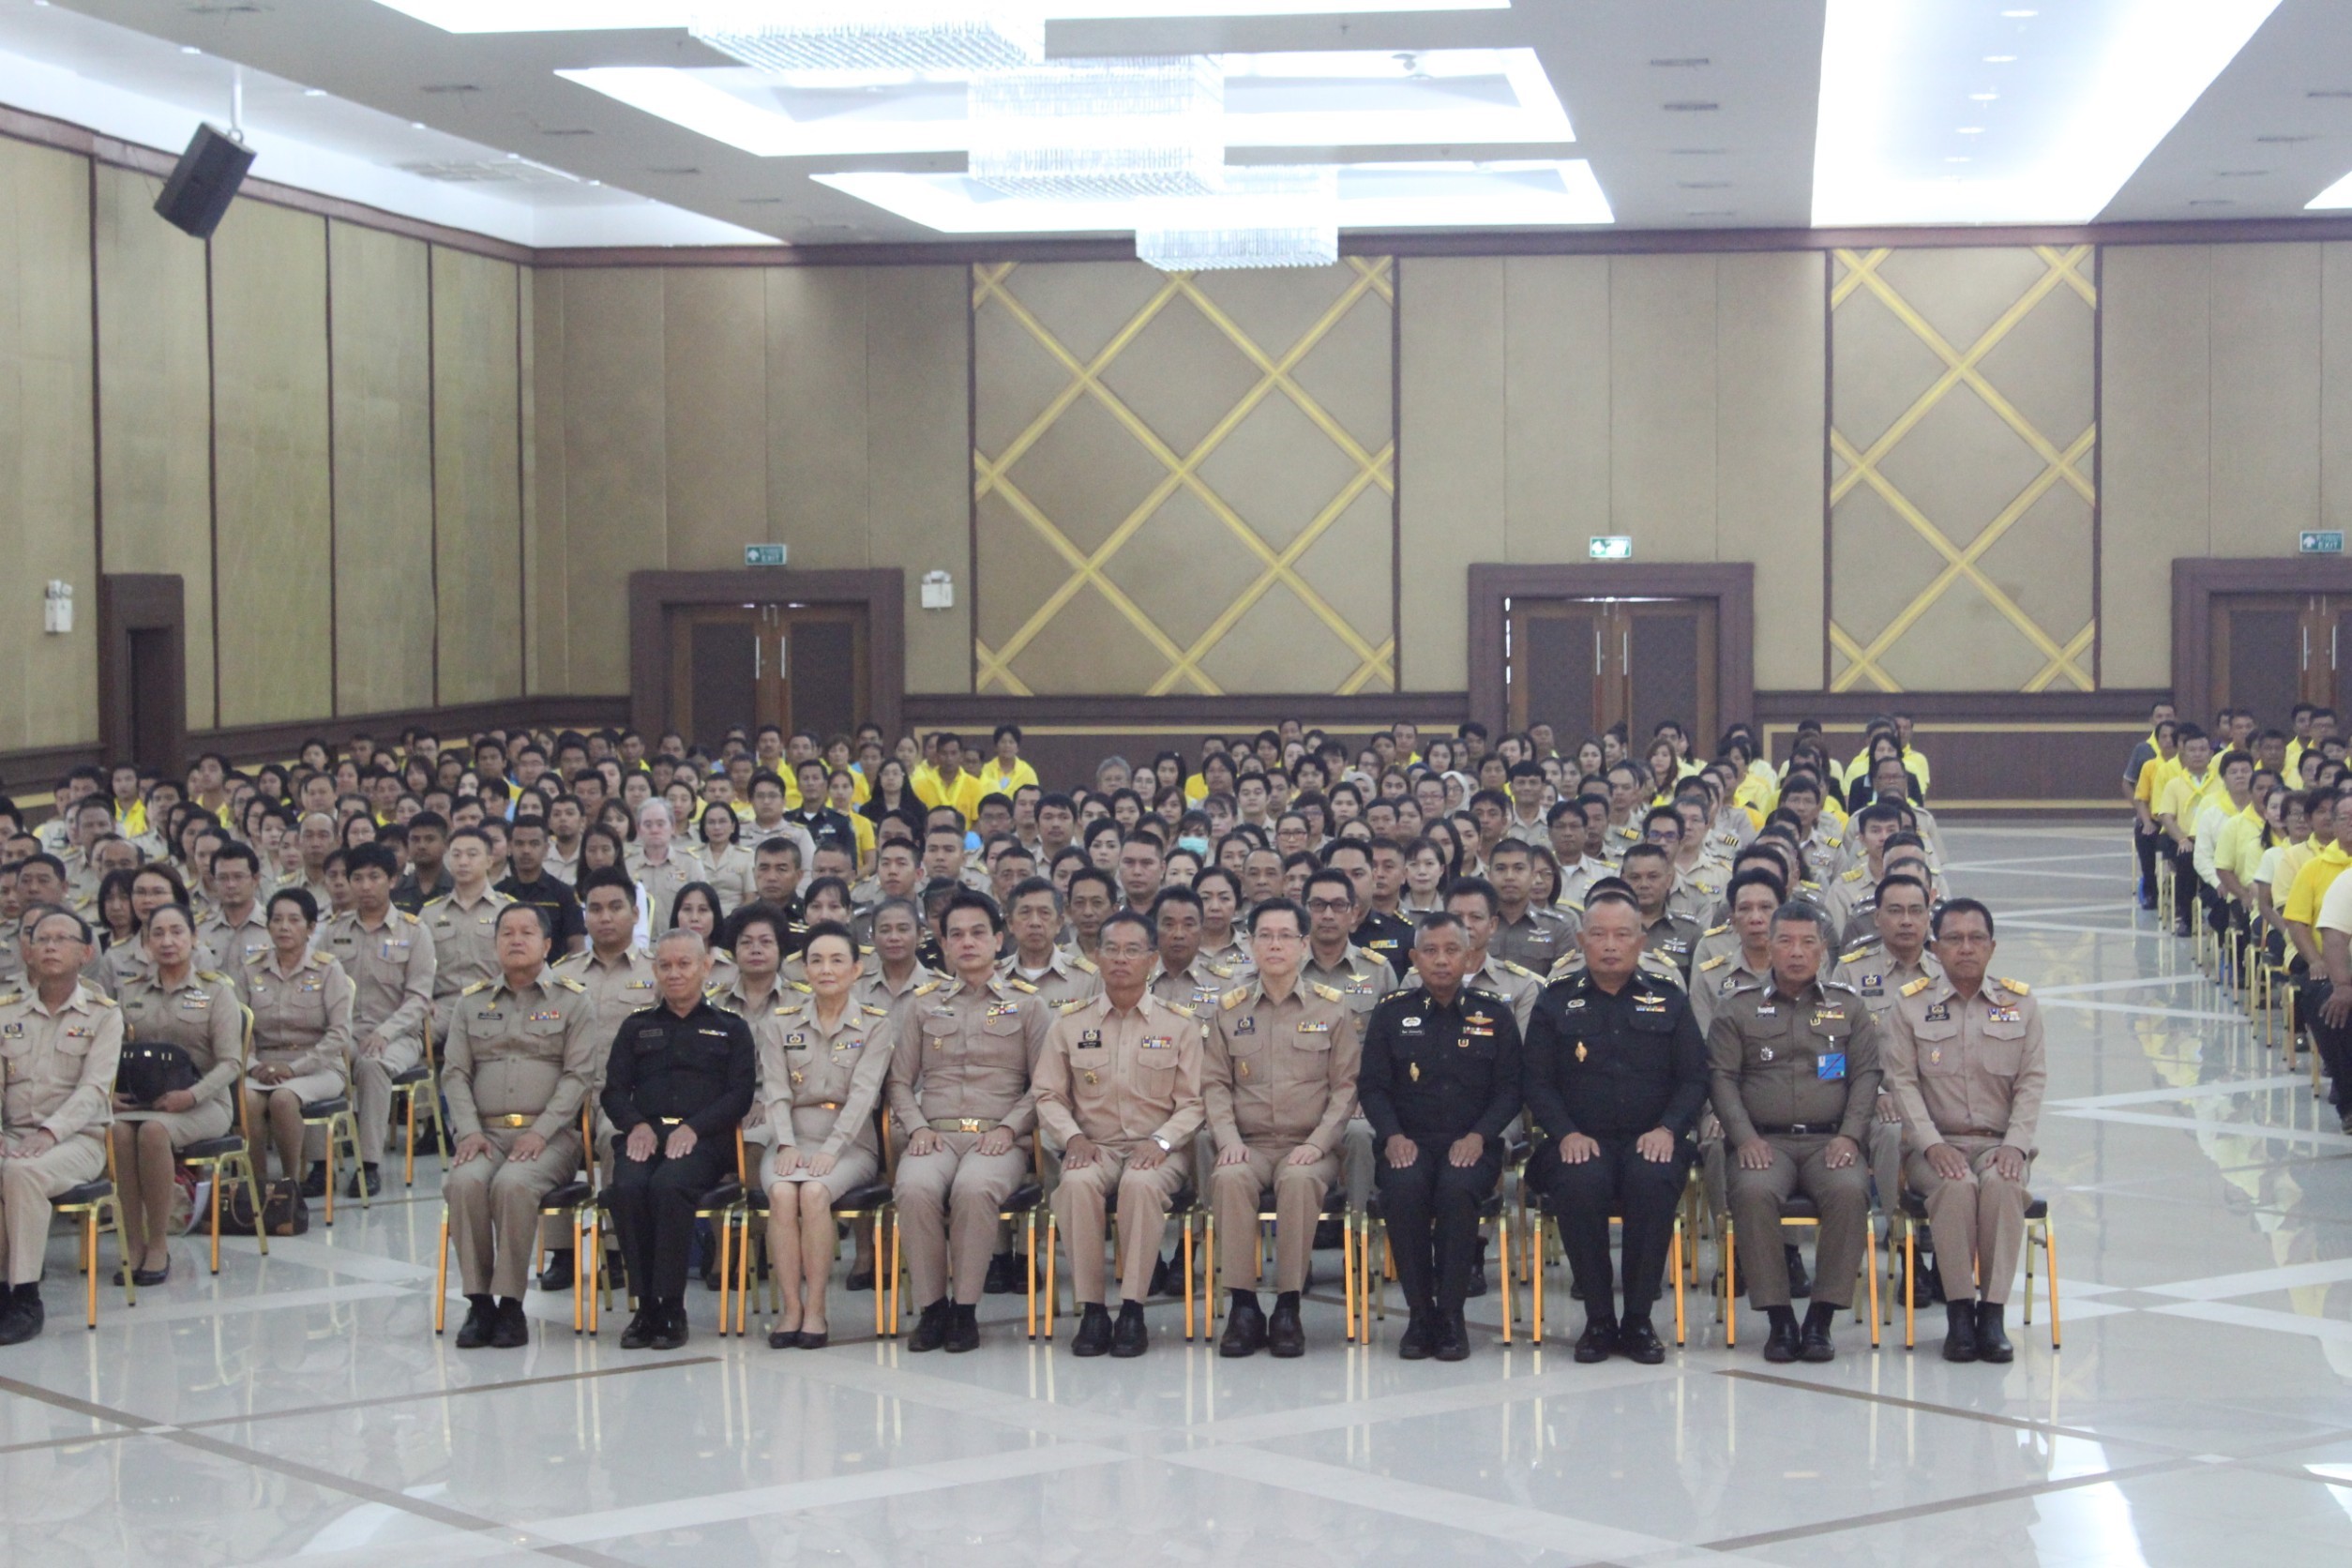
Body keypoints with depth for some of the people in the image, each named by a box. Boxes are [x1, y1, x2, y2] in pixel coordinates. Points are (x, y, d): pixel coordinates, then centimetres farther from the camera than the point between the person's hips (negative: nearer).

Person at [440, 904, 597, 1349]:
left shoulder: (573, 1001, 8)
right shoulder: (473, 1002, 19)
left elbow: (578, 1075, -1)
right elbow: (454, 1073, 11)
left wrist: (540, 1133, -13)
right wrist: (469, 1131, -6)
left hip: (547, 1134, -3)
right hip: (485, 1131, 3)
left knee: (513, 1184, -34)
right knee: (465, 1181, -30)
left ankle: (510, 1303, -25)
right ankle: (478, 1301, -22)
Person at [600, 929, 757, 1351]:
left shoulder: (730, 1028, 19)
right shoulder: (637, 1027, 26)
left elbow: (740, 1094, 6)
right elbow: (613, 1089, 16)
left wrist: (693, 1128, -11)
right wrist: (636, 1125, -6)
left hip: (703, 1139, -2)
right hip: (645, 1135, 2)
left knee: (669, 1186, -36)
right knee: (628, 1187, -33)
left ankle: (671, 1306, -29)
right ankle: (646, 1304, -25)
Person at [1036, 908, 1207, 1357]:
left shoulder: (1180, 1024, 6)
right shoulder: (1070, 1024, 10)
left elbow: (1193, 1102, 3)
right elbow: (1048, 1096, 10)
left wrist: (1161, 1141, -14)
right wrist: (1072, 1137, -8)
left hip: (1158, 1149, -1)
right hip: (1094, 1146, 1)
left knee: (1142, 1183, -36)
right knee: (1077, 1183, -34)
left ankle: (1132, 1310, -28)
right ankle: (1091, 1311, -26)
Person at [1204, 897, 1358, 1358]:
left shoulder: (1332, 1007, 8)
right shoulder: (1229, 1008, 12)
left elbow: (1346, 1085, 4)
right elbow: (1215, 1083, 9)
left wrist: (1318, 1143, -9)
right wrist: (1228, 1139, -7)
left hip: (1309, 1148, -1)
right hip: (1249, 1144, 1)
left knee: (1299, 1180, -36)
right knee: (1231, 1178, -34)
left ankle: (1288, 1310, -28)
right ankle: (1243, 1308, -28)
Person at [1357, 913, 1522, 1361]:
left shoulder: (1495, 1014, 11)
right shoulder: (1391, 1013, 11)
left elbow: (1510, 1088, 6)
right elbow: (1372, 1086, 7)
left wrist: (1479, 1136, -11)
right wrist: (1392, 1135, -11)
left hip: (1471, 1145, -1)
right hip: (1410, 1141, 1)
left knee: (1457, 1188, -35)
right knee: (1404, 1187, -34)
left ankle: (1451, 1315, -24)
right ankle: (1420, 1313, -22)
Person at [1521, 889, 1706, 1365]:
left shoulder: (1669, 1000, 14)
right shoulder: (1555, 1002, 12)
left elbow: (1695, 1078, 9)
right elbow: (1537, 1082, 6)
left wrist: (1667, 1129, -10)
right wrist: (1566, 1133, -11)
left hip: (1650, 1142, 0)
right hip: (1581, 1142, 0)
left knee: (1655, 1180, -35)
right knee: (1580, 1182, -35)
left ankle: (1638, 1320, -22)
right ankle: (1598, 1319, -20)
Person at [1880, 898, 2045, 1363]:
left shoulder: (2021, 1004, 11)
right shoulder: (1910, 1004, 6)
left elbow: (2032, 1081, 6)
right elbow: (1902, 1081, -1)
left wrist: (2015, 1145, -10)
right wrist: (1931, 1145, -14)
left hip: (1999, 1144, 1)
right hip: (1934, 1144, -1)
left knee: (2001, 1184, -33)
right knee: (1956, 1185, -34)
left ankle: (1993, 1312, -31)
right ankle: (1959, 1312, -29)